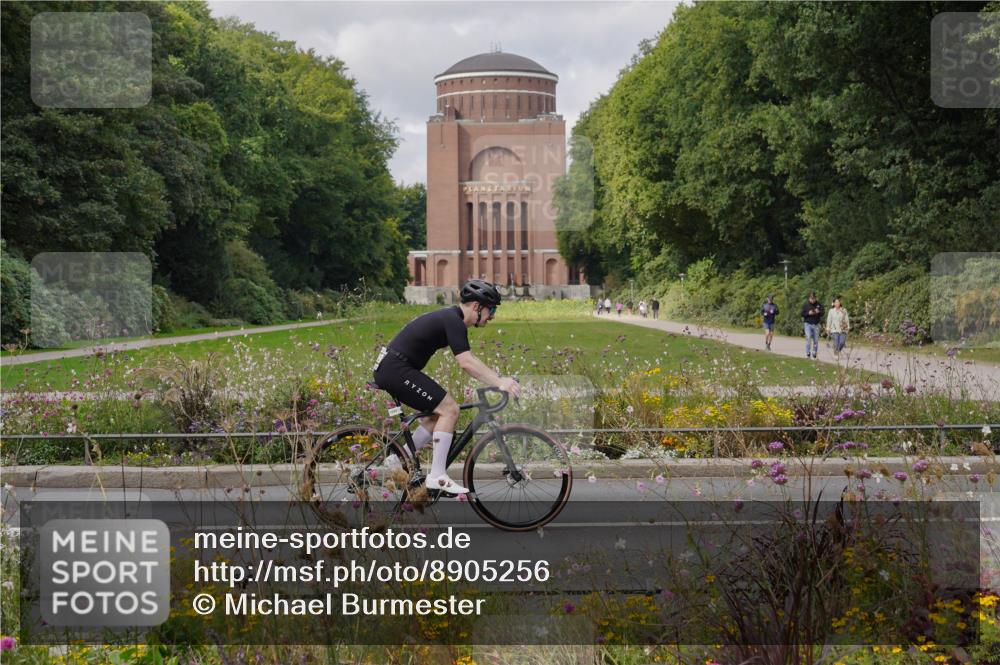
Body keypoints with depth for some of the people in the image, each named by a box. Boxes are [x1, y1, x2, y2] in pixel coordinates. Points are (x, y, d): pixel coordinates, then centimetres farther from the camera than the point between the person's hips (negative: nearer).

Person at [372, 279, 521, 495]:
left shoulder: (450, 317, 17)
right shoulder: (453, 322, -15)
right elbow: (466, 362, -26)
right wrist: (499, 382, -28)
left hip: (388, 369, 10)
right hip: (397, 370, -10)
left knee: (440, 412, 13)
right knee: (449, 409, -11)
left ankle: (400, 459, 17)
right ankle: (437, 477, -10)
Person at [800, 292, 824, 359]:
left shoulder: (819, 304, 4)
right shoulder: (805, 304, 0)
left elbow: (822, 313, 6)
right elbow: (802, 314, 1)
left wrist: (819, 312, -16)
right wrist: (808, 313, -17)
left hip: (816, 324, 2)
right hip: (808, 324, -2)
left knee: (816, 340, 6)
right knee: (808, 337, -18)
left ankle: (814, 354, 19)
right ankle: (807, 353, -15)